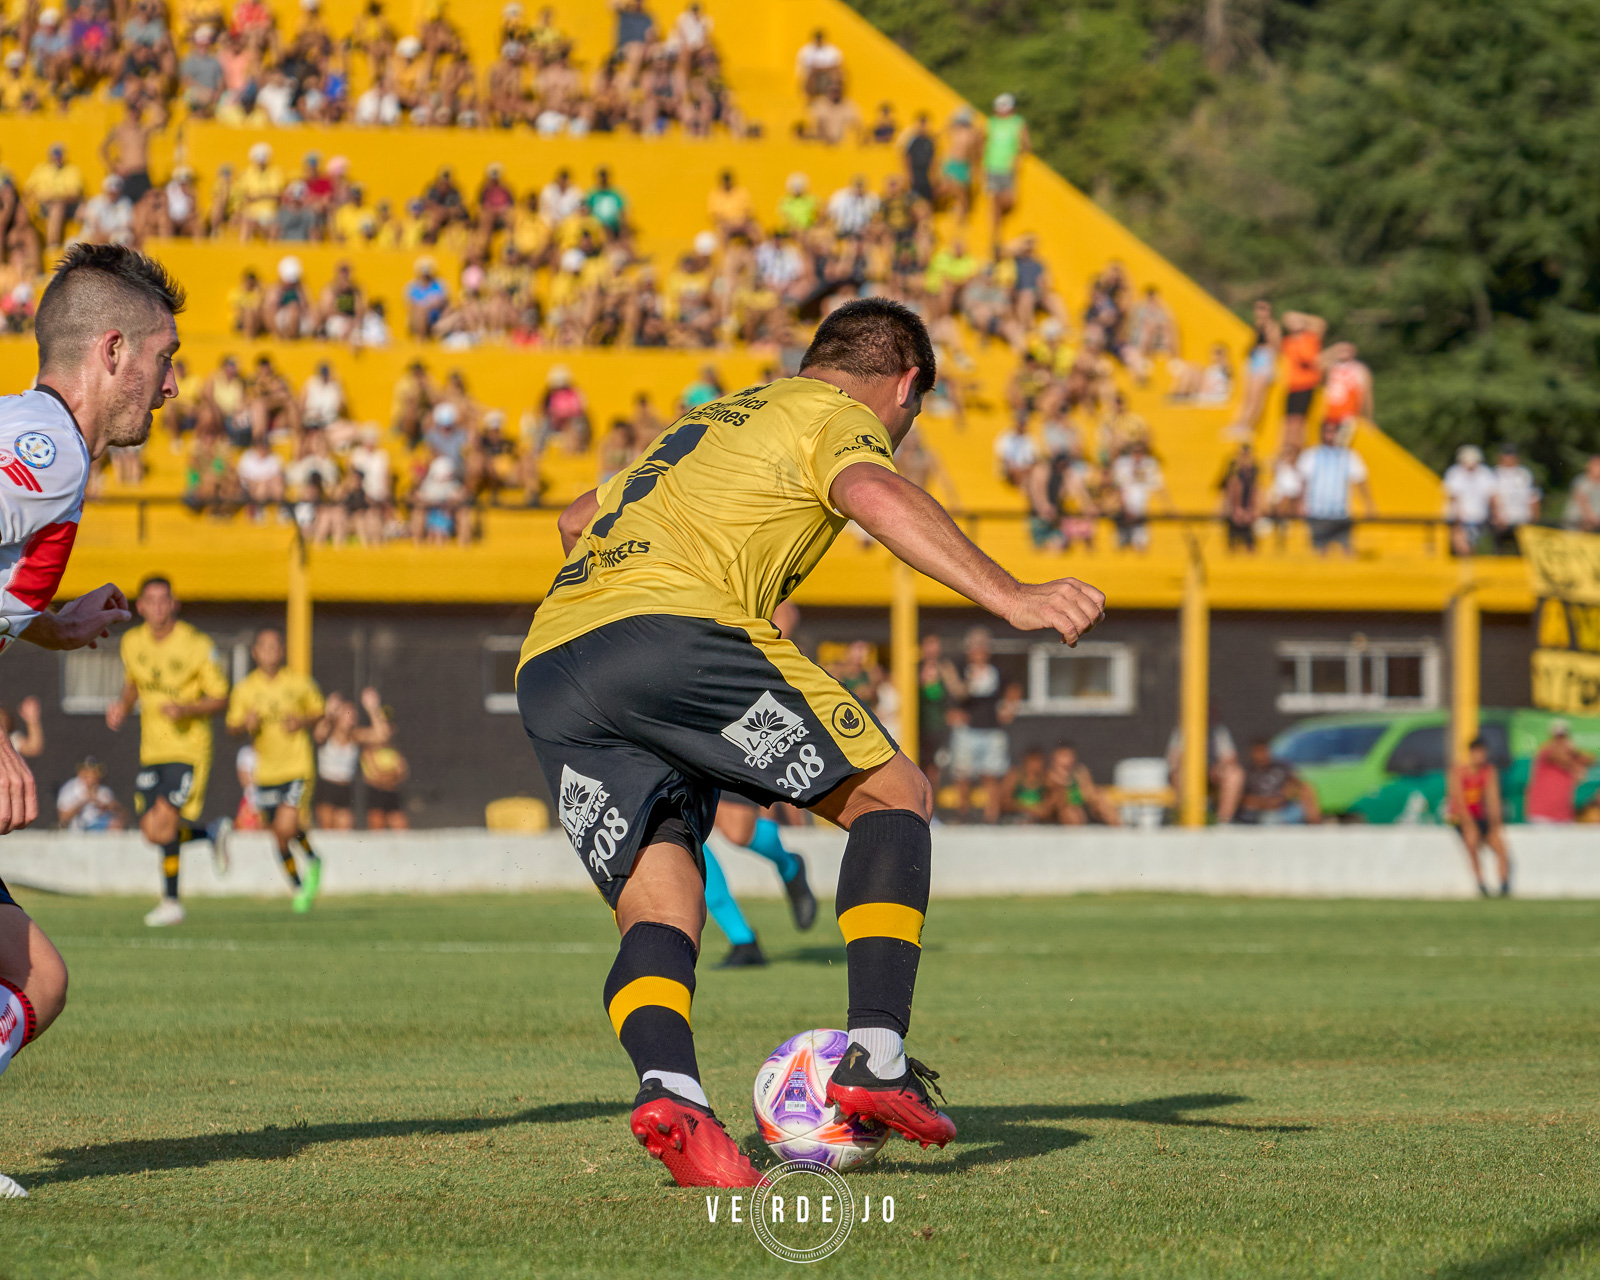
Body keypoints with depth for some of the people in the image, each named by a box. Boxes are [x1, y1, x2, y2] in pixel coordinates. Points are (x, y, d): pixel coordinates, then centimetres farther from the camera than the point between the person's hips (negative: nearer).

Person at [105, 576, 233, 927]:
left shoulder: (197, 646, -11)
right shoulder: (132, 642, 5)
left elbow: (219, 698, -6)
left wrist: (186, 709, -24)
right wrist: (121, 707, 2)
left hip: (188, 749, -6)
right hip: (151, 750, 6)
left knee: (163, 821, -18)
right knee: (152, 831, 1)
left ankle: (171, 902, -4)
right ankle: (214, 833, 29)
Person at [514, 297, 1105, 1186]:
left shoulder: (707, 422, 36)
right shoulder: (837, 416, 13)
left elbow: (578, 520, 50)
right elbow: (873, 494, -12)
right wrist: (1007, 597, -19)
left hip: (547, 676, 7)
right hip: (674, 634, -7)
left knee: (659, 914, 3)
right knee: (891, 797, 7)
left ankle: (668, 1087, -27)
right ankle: (876, 1061, -6)